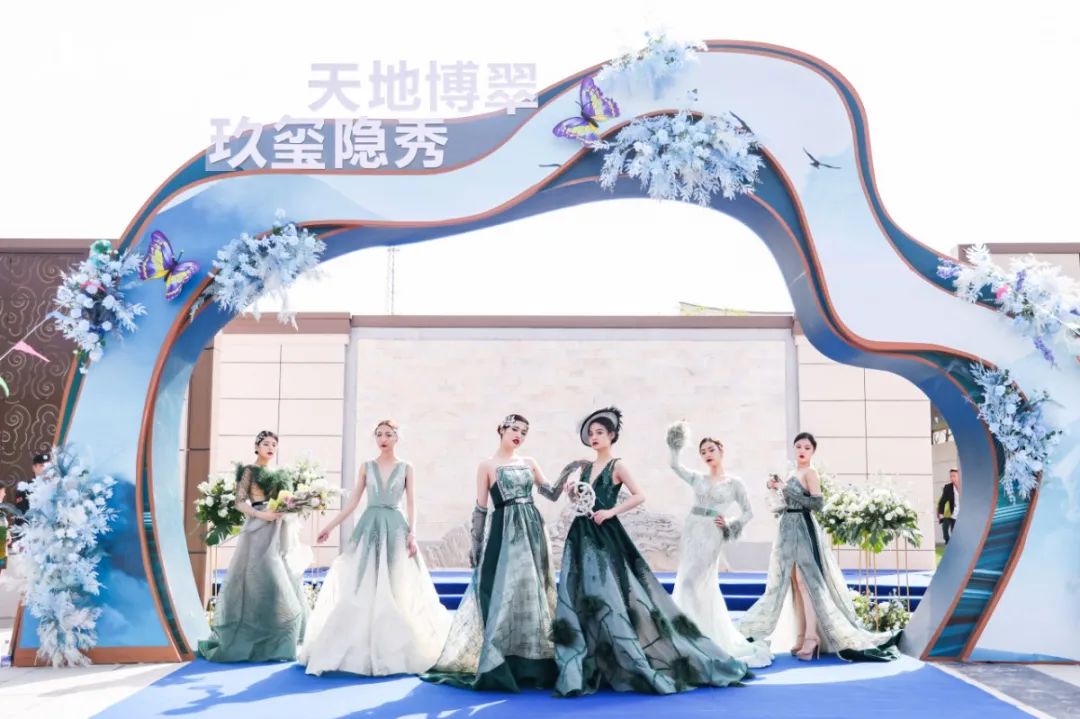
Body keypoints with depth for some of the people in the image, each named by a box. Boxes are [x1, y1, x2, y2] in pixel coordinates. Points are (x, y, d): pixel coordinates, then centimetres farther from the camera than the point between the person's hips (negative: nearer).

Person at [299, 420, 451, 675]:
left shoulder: (406, 468, 4)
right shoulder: (367, 466, 8)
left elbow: (411, 504, 1)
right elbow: (353, 501, 9)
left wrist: (412, 534, -11)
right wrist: (330, 526, 4)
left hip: (395, 528, -1)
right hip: (369, 527, 1)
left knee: (396, 591, 1)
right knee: (361, 590, -1)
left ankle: (394, 651, 12)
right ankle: (359, 649, 6)